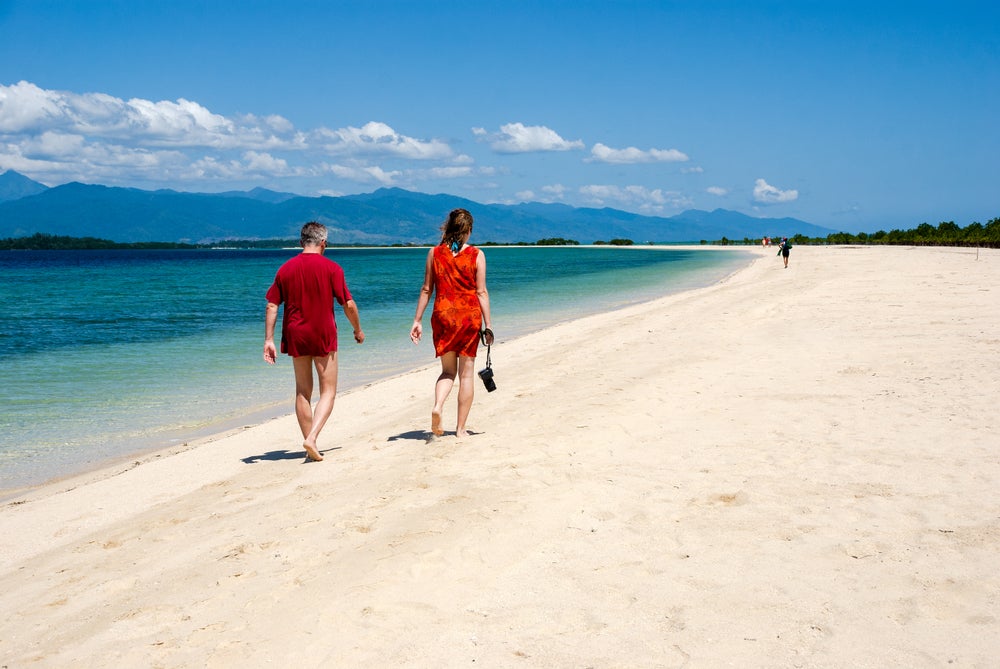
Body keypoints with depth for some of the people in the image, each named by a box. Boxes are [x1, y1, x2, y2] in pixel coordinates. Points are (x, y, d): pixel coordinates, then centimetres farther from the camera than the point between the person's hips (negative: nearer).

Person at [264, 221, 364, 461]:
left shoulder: (286, 269, 4)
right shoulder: (331, 268, -6)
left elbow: (272, 306, 1)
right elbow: (348, 304, -5)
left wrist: (269, 339, 4)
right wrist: (358, 330, 11)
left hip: (296, 336, 4)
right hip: (323, 336, -4)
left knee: (303, 392, 12)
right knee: (328, 392, 4)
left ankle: (311, 447, 16)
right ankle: (312, 439, -14)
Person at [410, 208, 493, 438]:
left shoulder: (434, 253, 2)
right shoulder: (476, 255, -4)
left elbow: (426, 289, 4)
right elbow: (481, 292, -4)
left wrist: (417, 321, 9)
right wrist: (488, 325, 0)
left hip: (442, 315, 2)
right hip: (469, 316, -2)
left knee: (448, 370, 15)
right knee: (466, 373, 8)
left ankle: (437, 406, -14)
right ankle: (461, 428, 10)